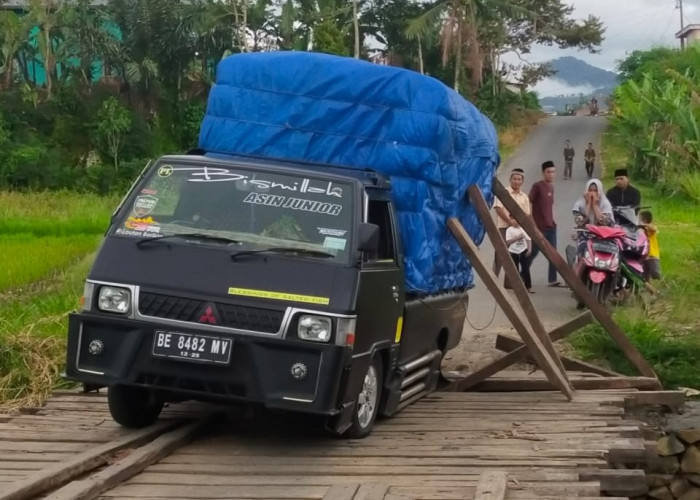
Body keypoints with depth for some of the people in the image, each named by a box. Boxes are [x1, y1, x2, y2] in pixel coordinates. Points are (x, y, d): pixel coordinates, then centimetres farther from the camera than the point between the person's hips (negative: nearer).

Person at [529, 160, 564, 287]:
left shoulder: (551, 187, 12)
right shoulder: (537, 186, -11)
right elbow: (529, 203, -14)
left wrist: (552, 220, 17)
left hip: (551, 226, 8)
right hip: (538, 227, -8)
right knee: (533, 253, -2)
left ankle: (552, 280, 14)